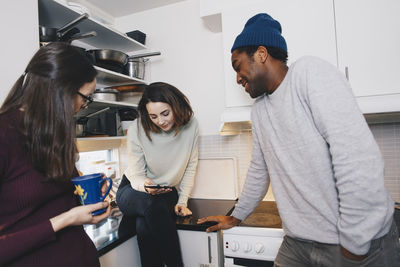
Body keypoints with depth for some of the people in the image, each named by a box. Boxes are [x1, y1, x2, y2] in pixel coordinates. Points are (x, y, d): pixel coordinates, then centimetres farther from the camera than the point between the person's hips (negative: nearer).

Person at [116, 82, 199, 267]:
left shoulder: (190, 124, -13)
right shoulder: (137, 129, -18)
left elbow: (191, 166, -1)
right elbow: (136, 175, -10)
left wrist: (182, 201, -4)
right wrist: (146, 186, -33)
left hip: (168, 192, 1)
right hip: (134, 191, 0)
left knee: (144, 226, -31)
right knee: (154, 204, -36)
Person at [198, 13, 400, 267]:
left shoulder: (310, 72, -14)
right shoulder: (259, 110, 8)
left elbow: (359, 157, -22)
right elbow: (259, 170, 17)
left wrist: (354, 245, -19)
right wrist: (235, 218, 24)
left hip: (362, 241, -5)